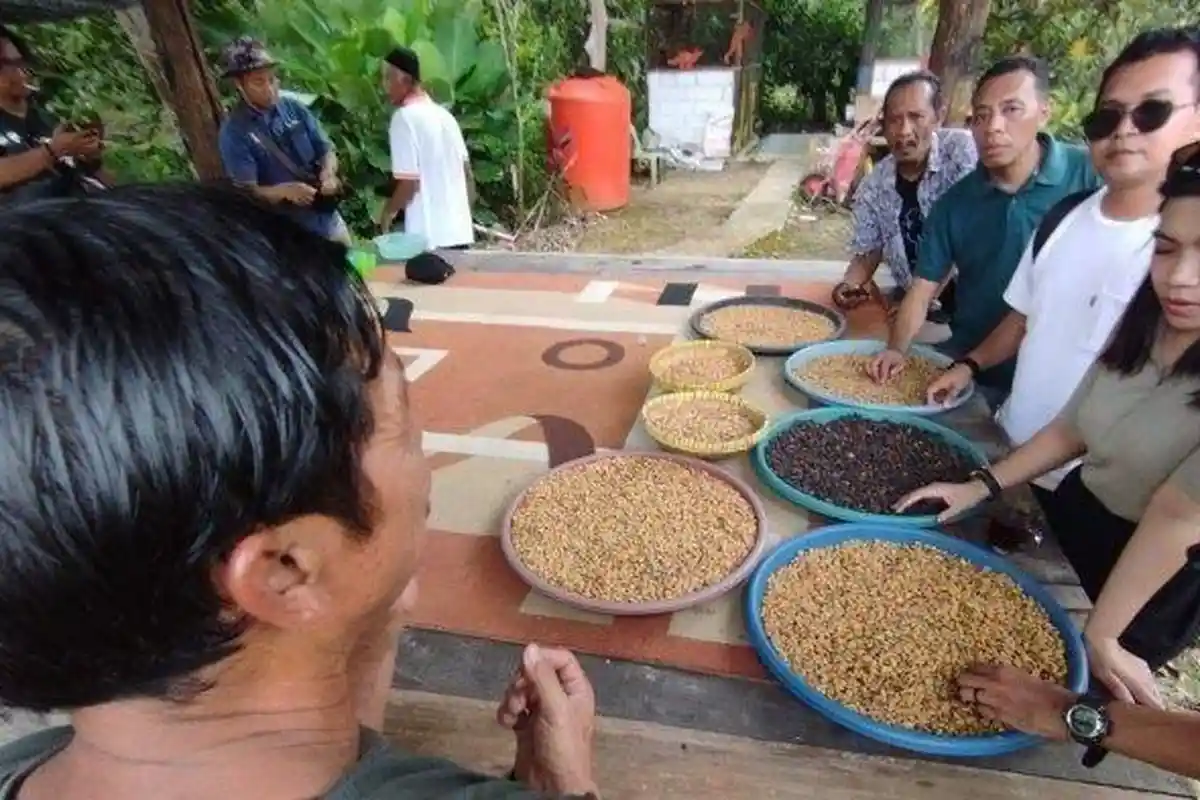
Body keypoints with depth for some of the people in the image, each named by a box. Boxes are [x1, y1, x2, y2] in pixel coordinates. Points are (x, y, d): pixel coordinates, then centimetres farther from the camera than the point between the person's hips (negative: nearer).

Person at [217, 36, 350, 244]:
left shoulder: (294, 108, -1)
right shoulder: (234, 131, -13)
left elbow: (327, 150, 4)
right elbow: (247, 192, -17)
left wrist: (328, 173, -20)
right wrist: (284, 190, -37)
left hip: (328, 218, 5)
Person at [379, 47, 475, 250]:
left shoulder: (404, 117, -10)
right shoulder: (444, 115, 12)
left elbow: (409, 182, -16)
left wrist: (388, 212, 2)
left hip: (428, 236, -7)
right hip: (460, 231, 7)